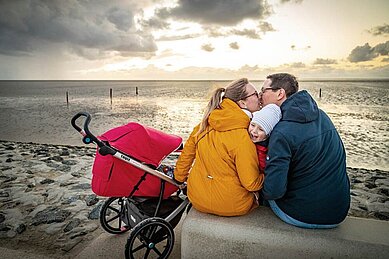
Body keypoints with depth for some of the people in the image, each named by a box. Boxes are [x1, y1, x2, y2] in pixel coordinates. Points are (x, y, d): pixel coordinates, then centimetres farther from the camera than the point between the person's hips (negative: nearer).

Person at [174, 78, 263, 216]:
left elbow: (187, 152, 7)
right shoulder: (242, 137, -24)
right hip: (231, 206, -5)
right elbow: (251, 183, -20)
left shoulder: (205, 123, -4)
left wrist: (180, 177, 22)